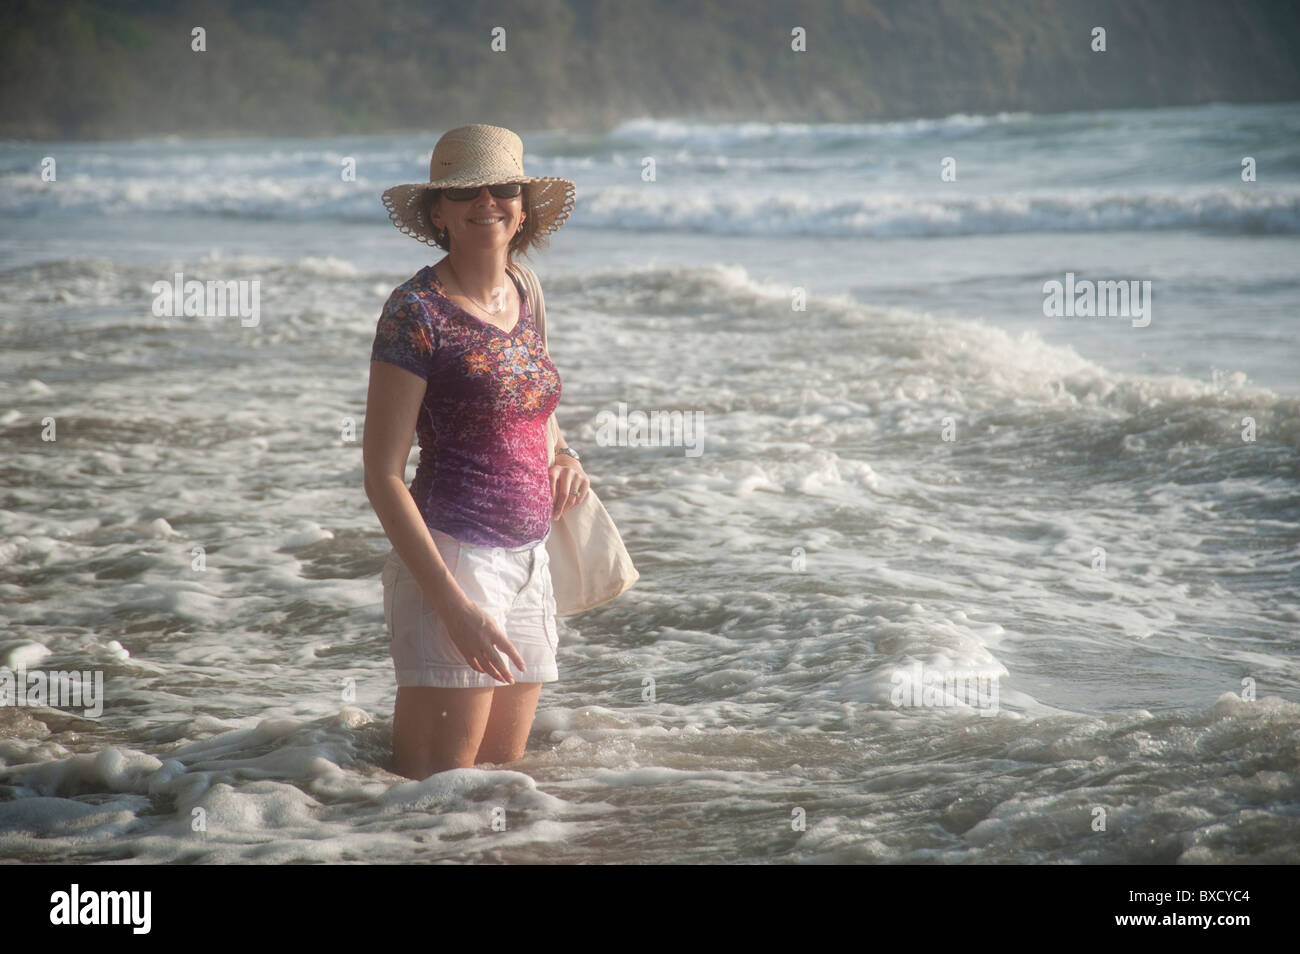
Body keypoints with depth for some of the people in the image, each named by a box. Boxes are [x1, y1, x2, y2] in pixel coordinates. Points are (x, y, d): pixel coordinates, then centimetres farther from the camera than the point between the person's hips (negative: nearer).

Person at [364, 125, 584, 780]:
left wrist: (563, 456, 5)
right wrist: (454, 604, -19)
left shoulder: (520, 296, 11)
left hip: (527, 558, 8)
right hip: (449, 557, -8)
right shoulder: (416, 310, -11)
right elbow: (383, 476, -13)